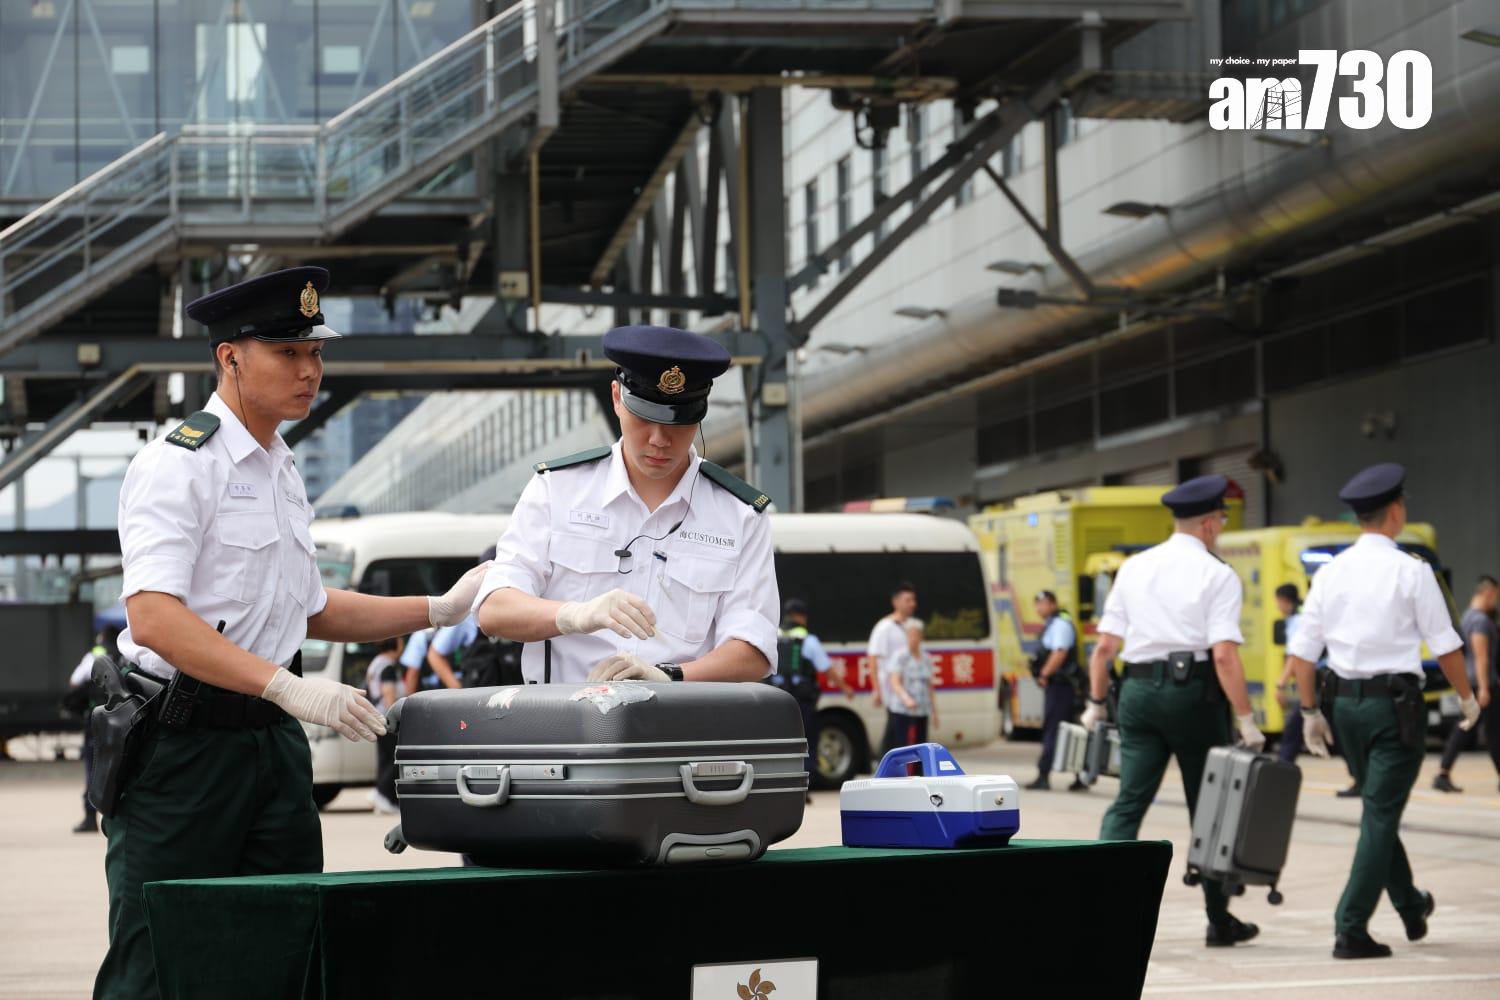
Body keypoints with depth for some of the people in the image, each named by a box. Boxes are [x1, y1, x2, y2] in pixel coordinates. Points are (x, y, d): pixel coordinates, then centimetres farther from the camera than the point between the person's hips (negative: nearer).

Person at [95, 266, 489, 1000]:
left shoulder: (281, 471, 17)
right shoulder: (178, 465, -12)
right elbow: (154, 619, -24)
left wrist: (442, 610, 18)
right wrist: (287, 686, -32)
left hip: (272, 744, 8)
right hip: (183, 740, -8)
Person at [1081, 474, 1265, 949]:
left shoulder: (1134, 568, 10)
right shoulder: (1217, 575, -4)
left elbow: (1105, 645, 8)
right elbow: (1224, 654, -14)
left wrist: (1096, 704, 17)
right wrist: (1246, 721, -11)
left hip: (1139, 689, 3)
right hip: (1193, 689, -3)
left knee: (1129, 802, 0)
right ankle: (1219, 921, 20)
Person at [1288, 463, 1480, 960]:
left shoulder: (1331, 572, 3)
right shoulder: (1411, 571, -10)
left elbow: (1302, 650, 4)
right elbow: (1445, 644, -6)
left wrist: (1311, 711, 13)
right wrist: (1467, 697, 8)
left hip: (1345, 701, 6)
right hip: (1396, 701, -6)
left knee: (1378, 809, 20)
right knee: (1380, 815, -3)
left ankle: (1410, 906, 37)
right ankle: (1351, 929, -7)